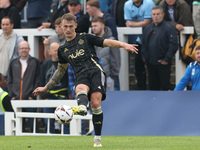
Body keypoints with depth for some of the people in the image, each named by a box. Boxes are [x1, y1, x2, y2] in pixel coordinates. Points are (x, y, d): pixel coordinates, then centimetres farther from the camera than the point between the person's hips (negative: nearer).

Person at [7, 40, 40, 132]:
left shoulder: (35, 62, 4)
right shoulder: (13, 63, 15)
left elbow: (38, 80, -1)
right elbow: (9, 81, 15)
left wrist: (33, 95, -9)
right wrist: (12, 95, 3)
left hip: (30, 100, -3)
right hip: (16, 100, 4)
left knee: (32, 124, -7)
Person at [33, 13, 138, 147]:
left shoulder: (85, 38, 13)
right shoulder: (62, 50, 23)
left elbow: (107, 42, 7)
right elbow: (61, 71, 35)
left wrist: (123, 45, -12)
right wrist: (46, 88, 35)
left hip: (96, 71, -2)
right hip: (81, 77, 2)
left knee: (95, 102, -23)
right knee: (81, 88, -36)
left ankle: (97, 138, -17)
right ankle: (82, 108, -71)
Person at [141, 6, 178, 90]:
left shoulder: (169, 28, -6)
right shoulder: (148, 29, 14)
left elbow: (173, 45, -11)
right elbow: (144, 44, 20)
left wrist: (166, 59, -15)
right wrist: (144, 57, 7)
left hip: (163, 64, -6)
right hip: (151, 64, 6)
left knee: (165, 86, -3)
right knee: (153, 86, 10)